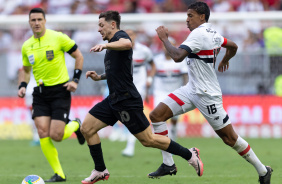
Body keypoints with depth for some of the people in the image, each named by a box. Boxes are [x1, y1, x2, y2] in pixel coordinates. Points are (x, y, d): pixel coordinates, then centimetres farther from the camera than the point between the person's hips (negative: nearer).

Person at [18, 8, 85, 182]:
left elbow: (78, 56, 1)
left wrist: (75, 80, -7)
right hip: (40, 93, 4)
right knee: (43, 133, -12)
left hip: (60, 90, -4)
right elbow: (26, 69, 22)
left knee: (56, 135, -11)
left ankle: (75, 125, 25)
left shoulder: (58, 37, -7)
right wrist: (23, 86, 4)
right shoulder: (26, 46, 7)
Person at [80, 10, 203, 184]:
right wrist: (99, 77, 18)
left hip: (127, 100, -10)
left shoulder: (120, 36, -11)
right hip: (114, 99, 10)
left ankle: (190, 155, 8)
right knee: (87, 128, 1)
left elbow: (127, 44, -38)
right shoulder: (113, 43, 19)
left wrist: (105, 45, -50)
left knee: (148, 139, -5)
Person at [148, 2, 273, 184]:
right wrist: (224, 61, 43)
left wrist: (164, 38, -16)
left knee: (230, 138, -1)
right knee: (156, 115, -2)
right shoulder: (212, 33, 9)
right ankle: (168, 164, 1)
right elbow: (233, 46, 24)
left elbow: (177, 56, -31)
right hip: (192, 89, 10)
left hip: (207, 95, -10)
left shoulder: (198, 34, -20)